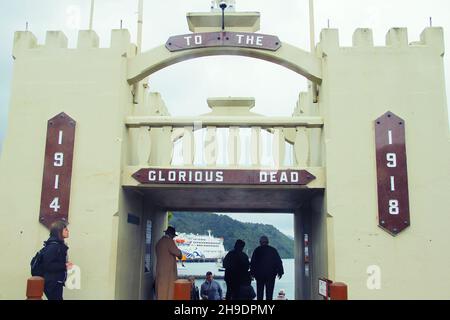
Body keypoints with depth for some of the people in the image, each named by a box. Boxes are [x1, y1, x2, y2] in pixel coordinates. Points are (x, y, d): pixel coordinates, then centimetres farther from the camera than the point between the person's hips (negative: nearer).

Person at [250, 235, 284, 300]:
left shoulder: (257, 250, 1)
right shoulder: (273, 250, 3)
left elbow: (252, 263, 0)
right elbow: (279, 262, 4)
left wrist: (252, 273, 6)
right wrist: (280, 272, 9)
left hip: (259, 274, 0)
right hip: (271, 275, 0)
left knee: (260, 292, 7)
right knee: (269, 292, 3)